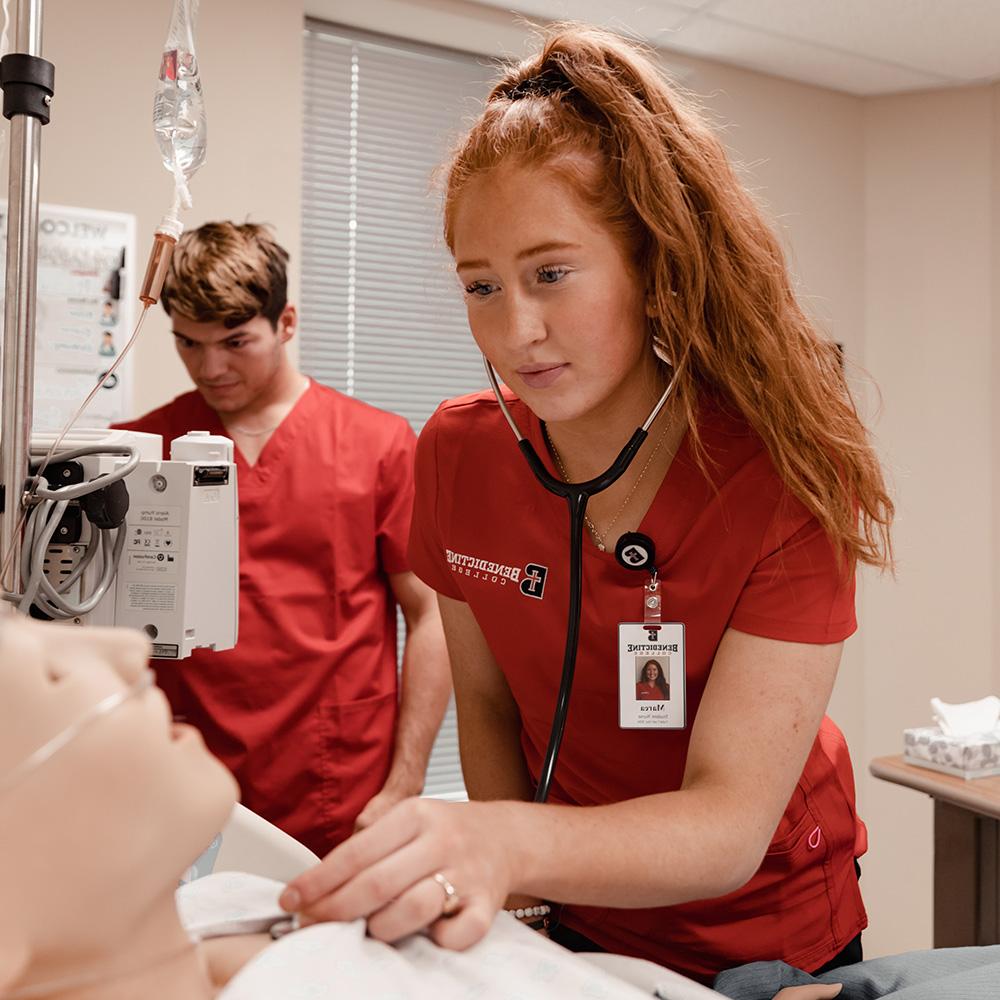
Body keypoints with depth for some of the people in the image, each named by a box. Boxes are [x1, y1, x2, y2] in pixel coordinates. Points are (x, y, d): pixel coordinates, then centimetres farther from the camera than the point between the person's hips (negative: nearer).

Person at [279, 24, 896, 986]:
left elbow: (732, 825, -30)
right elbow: (486, 698, -4)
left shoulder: (787, 480, -26)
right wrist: (497, 873, -17)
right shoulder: (458, 452, -15)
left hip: (767, 940, -2)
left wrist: (513, 846, -47)